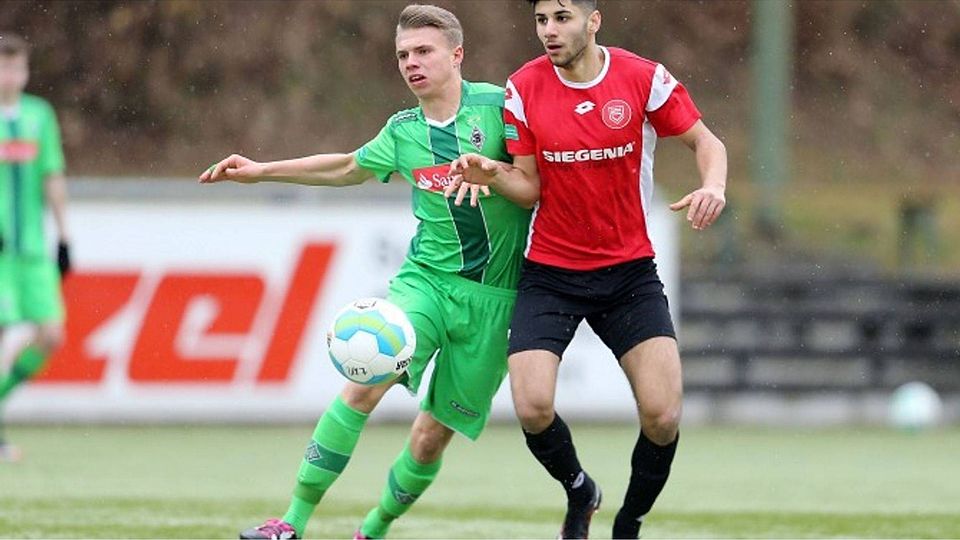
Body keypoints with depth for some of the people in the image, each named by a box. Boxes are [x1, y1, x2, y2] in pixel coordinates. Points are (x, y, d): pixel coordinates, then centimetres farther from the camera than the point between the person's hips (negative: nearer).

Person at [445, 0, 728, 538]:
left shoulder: (643, 78, -8)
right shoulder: (525, 88, -3)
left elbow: (705, 140, 2)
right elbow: (530, 187, 1)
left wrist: (713, 186, -19)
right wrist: (492, 174, -21)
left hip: (629, 270, -1)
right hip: (550, 274, 1)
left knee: (662, 414, -14)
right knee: (533, 408, -16)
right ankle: (580, 493, 18)